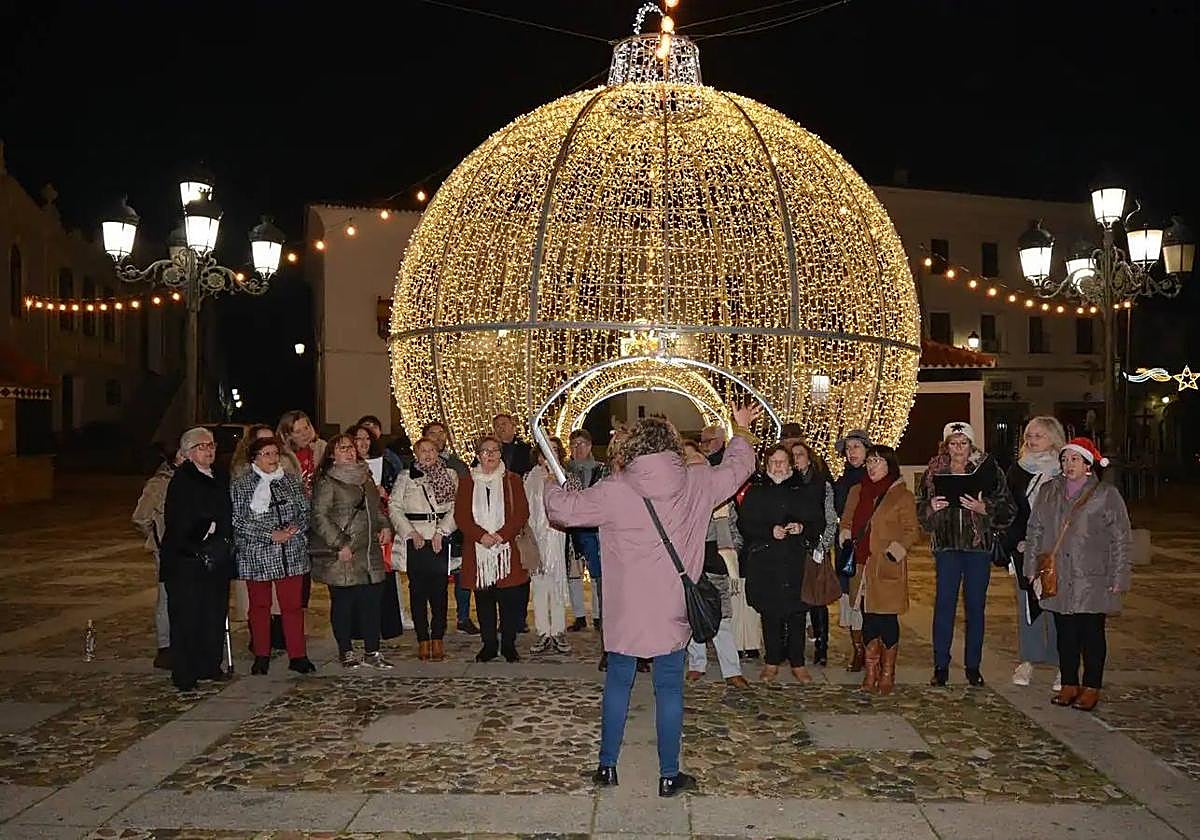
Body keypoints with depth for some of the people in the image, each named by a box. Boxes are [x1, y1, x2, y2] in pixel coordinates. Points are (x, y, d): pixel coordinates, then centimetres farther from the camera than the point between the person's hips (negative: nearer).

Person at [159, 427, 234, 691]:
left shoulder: (217, 479, 15)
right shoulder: (182, 479, -8)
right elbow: (176, 523, -15)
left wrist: (225, 545, 9)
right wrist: (198, 551, -17)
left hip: (216, 561, 7)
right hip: (187, 562, -7)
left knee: (215, 615, 10)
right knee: (186, 618, -2)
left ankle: (210, 667, 21)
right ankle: (184, 676, 5)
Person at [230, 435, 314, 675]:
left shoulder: (291, 481, 9)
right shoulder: (240, 485, -1)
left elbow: (305, 511, 11)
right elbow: (238, 521, -9)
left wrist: (295, 528, -10)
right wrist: (270, 535, -15)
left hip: (291, 554, 2)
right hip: (256, 555, -2)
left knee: (293, 604, 1)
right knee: (260, 605, 8)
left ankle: (298, 656, 7)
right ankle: (261, 656, 20)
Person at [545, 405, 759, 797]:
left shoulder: (613, 491, -10)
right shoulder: (695, 484, -4)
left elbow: (564, 508, -7)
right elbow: (737, 468, 12)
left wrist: (551, 487, 17)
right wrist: (742, 432, 31)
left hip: (624, 611, 0)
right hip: (672, 611, 1)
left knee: (617, 683, 14)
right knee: (669, 688, 8)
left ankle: (607, 765, 23)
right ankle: (669, 775, 16)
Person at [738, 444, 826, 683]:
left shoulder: (805, 490, 10)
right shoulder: (755, 491, 8)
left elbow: (819, 523, 9)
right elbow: (744, 524, 0)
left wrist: (803, 528, -11)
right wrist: (770, 531, -14)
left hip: (797, 561, 0)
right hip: (765, 562, 0)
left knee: (797, 613, 1)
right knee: (770, 613, 3)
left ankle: (798, 663, 13)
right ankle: (772, 662, 15)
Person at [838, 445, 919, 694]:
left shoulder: (903, 496, -2)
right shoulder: (857, 492, 14)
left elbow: (912, 531, -1)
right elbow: (846, 520, 24)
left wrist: (899, 546, -18)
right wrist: (845, 533, 4)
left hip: (888, 567, -5)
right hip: (862, 564, 5)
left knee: (886, 618, -2)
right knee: (868, 617, 8)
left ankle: (887, 674, 10)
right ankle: (871, 673, 16)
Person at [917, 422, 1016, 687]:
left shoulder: (987, 470, 0)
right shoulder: (934, 472, 6)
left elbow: (1008, 509, -2)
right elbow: (919, 509, 10)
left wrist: (983, 508, -18)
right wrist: (931, 507, -10)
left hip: (979, 545, -1)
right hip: (947, 547, 1)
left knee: (976, 606, 6)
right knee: (944, 604, -2)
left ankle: (973, 665, 18)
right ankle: (941, 666, 6)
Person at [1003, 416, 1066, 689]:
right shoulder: (1017, 470, 8)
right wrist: (1016, 542, -2)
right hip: (1023, 551, 4)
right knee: (1026, 605, 10)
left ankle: (1064, 666, 9)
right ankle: (1027, 661, 20)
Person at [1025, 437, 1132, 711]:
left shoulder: (1107, 495, -3)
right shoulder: (1048, 492, 9)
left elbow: (1121, 540, -2)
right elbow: (1034, 532, 14)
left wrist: (1117, 579, -6)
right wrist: (1032, 569, 10)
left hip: (1092, 580, -3)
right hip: (1058, 579, 4)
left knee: (1092, 634, 4)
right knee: (1065, 633, 9)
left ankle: (1091, 688, 15)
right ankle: (1069, 685, 20)